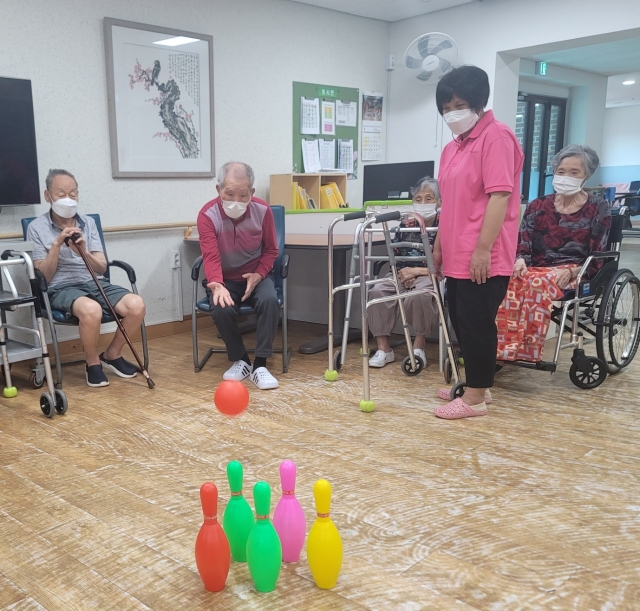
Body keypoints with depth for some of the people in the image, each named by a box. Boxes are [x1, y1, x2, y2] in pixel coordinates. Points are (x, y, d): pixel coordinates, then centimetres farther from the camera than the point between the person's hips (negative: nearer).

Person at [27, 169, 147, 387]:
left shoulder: (88, 222, 11)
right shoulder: (36, 228, 1)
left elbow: (102, 268, 5)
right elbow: (43, 277, -4)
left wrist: (84, 252, -16)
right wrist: (57, 244, -16)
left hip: (96, 283, 4)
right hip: (62, 288, -4)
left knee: (137, 305, -24)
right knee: (91, 309, -39)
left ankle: (112, 355, 3)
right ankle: (92, 363, -9)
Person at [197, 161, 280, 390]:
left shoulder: (262, 210, -11)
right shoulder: (208, 215, -18)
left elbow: (271, 250, 2)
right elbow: (210, 256, -29)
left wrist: (259, 274, -16)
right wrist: (217, 285, -49)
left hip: (256, 275, 1)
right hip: (225, 279, -1)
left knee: (270, 300, -31)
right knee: (221, 309, -31)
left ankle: (260, 365, -21)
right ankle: (240, 360, -5)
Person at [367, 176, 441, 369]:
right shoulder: (405, 226, 7)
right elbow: (396, 260, 11)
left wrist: (416, 271, -15)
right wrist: (405, 276, -9)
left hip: (431, 276, -4)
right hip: (404, 276, 4)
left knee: (419, 295, -39)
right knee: (377, 292, -25)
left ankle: (419, 346, -16)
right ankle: (383, 348, -15)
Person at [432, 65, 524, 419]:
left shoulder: (496, 137, -10)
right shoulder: (453, 147, 17)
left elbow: (500, 195, -18)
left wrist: (483, 248, -22)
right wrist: (439, 245, 20)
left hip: (483, 258, -9)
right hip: (457, 256, 9)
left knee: (477, 323, -2)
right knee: (462, 322, 14)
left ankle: (476, 397, 8)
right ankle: (474, 384, 27)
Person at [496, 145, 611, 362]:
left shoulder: (598, 208, 5)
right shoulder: (537, 206, 13)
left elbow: (598, 258, -1)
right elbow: (522, 245, 5)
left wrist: (570, 272, -19)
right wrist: (520, 261, -19)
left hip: (576, 275, -3)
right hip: (537, 269, 3)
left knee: (538, 283, -39)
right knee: (509, 281, -35)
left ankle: (527, 350, -40)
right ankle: (503, 347, -41)